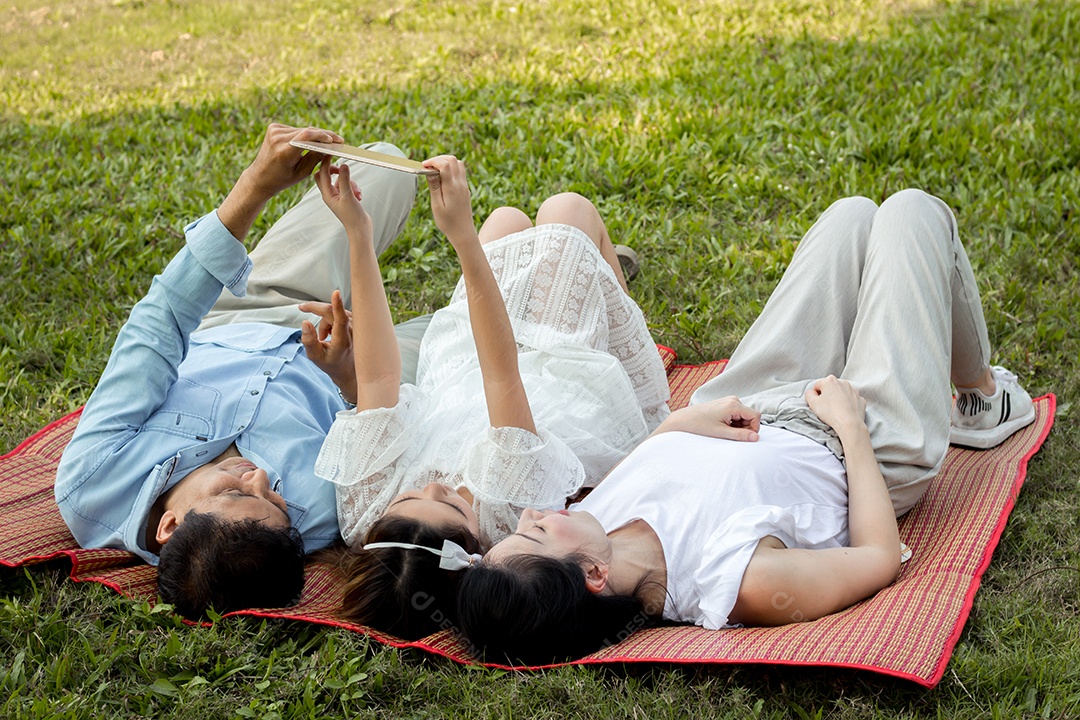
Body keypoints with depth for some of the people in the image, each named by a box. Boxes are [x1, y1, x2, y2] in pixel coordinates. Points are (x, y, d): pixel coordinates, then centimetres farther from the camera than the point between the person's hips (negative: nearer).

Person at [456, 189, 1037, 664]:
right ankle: (980, 398, 39)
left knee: (853, 214, 20)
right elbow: (880, 558, -27)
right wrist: (850, 425, -19)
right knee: (912, 210, 8)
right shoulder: (742, 586, -45)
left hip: (758, 409, 5)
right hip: (872, 446, -5)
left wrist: (682, 421, -21)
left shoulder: (589, 526, -30)